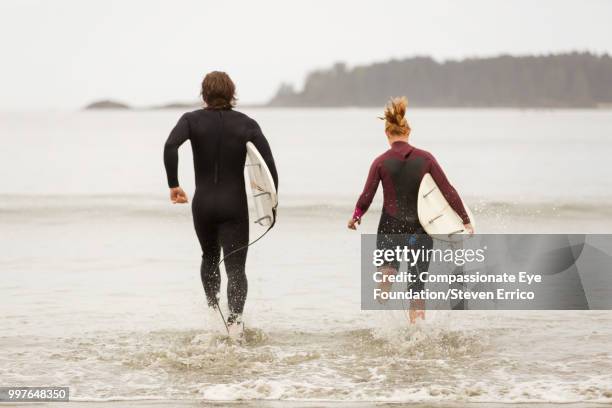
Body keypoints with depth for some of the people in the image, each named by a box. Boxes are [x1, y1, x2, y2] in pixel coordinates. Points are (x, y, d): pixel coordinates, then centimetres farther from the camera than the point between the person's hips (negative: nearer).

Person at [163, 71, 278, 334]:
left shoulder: (193, 120, -1)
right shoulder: (246, 124, -1)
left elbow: (170, 146, -20)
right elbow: (268, 162, -9)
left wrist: (173, 185, -13)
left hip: (203, 204, 1)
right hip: (234, 204, -1)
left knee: (210, 258, 26)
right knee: (235, 267, -2)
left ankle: (213, 309, 17)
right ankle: (235, 317, -24)